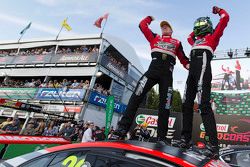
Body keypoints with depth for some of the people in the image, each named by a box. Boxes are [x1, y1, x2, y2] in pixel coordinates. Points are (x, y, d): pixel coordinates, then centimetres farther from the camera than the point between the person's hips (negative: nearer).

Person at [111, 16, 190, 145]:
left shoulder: (177, 43, 26)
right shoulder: (154, 37, 26)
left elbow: (183, 59, 20)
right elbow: (142, 25, 25)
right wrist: (150, 18, 41)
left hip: (167, 75, 1)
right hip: (152, 71, -1)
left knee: (165, 105, -3)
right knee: (136, 97, -17)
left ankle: (161, 137, 5)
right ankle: (122, 129, -17)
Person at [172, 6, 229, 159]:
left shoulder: (212, 36, 16)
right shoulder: (197, 40, 34)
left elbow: (225, 18, 11)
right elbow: (189, 38, 56)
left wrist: (218, 10, 28)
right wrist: (196, 32, 43)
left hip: (203, 68, -8)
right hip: (192, 71, 8)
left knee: (204, 105, -22)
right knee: (187, 105, 2)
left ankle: (213, 145, -24)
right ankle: (186, 139, 7)